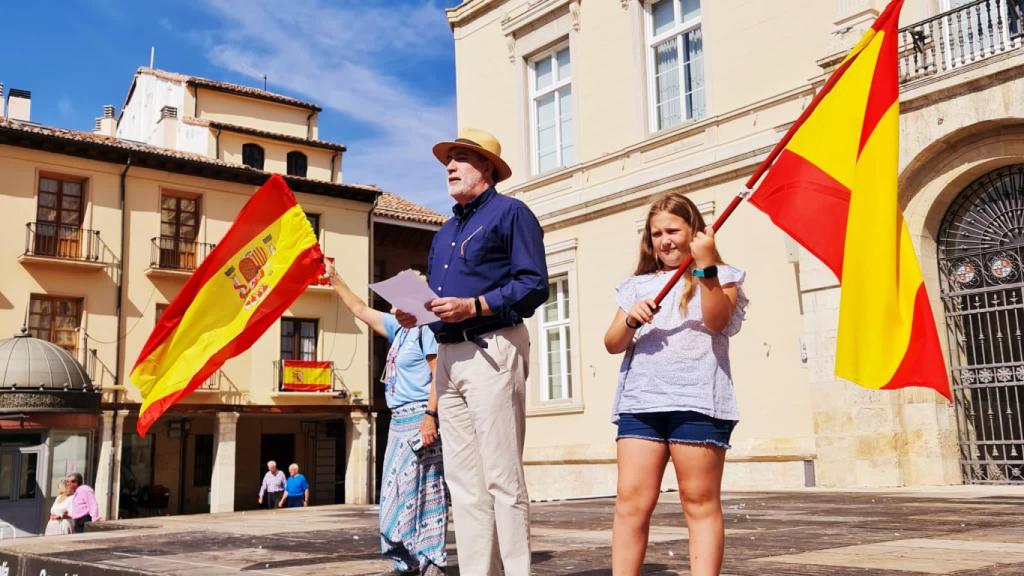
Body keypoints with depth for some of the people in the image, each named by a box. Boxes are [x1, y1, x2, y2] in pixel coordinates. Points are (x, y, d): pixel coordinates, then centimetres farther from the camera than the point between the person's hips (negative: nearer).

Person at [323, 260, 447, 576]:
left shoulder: (426, 330, -7)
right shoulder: (398, 329, 18)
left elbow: (438, 376, -15)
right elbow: (360, 309, 27)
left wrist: (430, 415, -25)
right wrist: (334, 278, 28)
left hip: (419, 417, -9)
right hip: (400, 420, 10)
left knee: (421, 489, -9)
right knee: (397, 492, 9)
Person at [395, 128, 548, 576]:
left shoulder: (510, 212, -1)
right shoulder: (445, 232, 24)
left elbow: (534, 285, -12)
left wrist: (473, 306, -20)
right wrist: (415, 313, 4)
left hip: (492, 350, -8)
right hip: (449, 354, 9)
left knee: (502, 477, -8)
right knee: (463, 480, 8)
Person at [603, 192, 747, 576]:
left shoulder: (720, 278, 13)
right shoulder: (638, 285, 22)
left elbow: (716, 321, -7)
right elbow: (612, 344, 14)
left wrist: (706, 266, -15)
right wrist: (631, 320, -7)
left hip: (697, 399, -3)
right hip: (640, 399, 3)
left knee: (700, 503, -3)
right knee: (631, 501, -4)